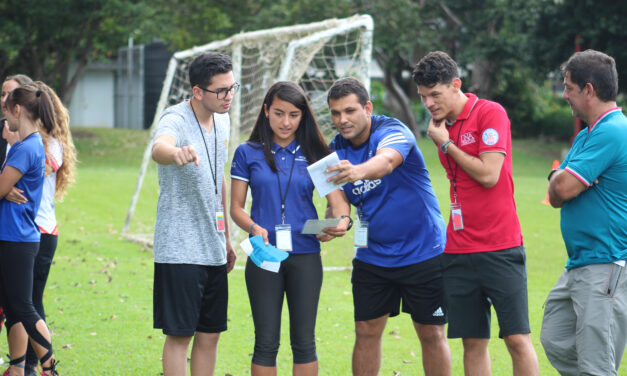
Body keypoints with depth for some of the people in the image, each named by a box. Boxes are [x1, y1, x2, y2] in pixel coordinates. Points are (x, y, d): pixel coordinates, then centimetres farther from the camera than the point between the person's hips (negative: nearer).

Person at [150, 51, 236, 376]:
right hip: (179, 249, -7)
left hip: (213, 249, 8)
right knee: (180, 334, -5)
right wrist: (178, 153, -64)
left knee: (210, 335, 9)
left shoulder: (221, 121, 9)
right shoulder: (175, 120, -15)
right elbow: (159, 148, -40)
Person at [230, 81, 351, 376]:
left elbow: (337, 199, 0)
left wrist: (341, 220, -23)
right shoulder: (248, 153, 4)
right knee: (266, 342, 0)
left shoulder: (314, 154, 6)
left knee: (304, 341, 4)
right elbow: (236, 207, 4)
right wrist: (254, 228, -16)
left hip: (305, 256, 1)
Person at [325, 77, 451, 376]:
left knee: (432, 334, 1)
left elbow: (386, 161, -42)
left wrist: (357, 171, -63)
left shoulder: (392, 131, -18)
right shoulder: (336, 150, 1)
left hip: (423, 251, -5)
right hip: (372, 258, 5)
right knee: (366, 332, 3)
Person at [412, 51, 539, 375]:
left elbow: (489, 175, -15)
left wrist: (446, 143, -9)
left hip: (500, 249, -6)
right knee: (473, 342, 4)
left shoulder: (491, 114, -7)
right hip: (459, 251, 6)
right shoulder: (441, 126, 13)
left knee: (517, 339, -7)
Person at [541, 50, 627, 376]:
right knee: (557, 345, 15)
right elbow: (556, 196, 16)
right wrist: (562, 178, -6)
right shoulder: (586, 135, 18)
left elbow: (563, 188, -20)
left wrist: (559, 177, 2)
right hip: (579, 266, 11)